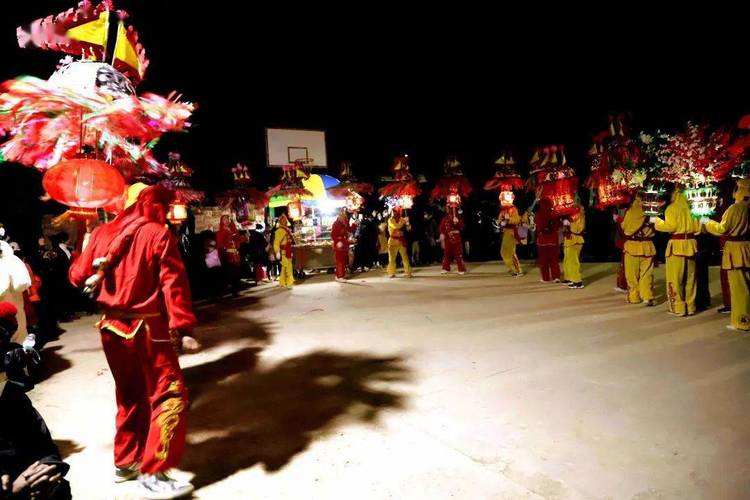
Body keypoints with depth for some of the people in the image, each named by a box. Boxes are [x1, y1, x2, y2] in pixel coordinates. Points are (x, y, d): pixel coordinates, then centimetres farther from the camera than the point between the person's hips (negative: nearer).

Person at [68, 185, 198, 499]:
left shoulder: (104, 232, 5)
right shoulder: (158, 234, -12)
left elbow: (78, 276, 9)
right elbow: (173, 284, -19)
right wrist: (182, 327, -21)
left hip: (111, 327, 7)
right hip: (146, 328, -7)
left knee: (129, 395, 21)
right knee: (170, 396, 0)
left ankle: (125, 461, 32)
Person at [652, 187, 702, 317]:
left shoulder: (671, 208, -8)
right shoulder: (688, 208, 7)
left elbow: (670, 226, -15)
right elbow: (696, 227, 11)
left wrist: (656, 221, -2)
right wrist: (702, 223, 32)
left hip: (677, 245, -6)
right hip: (690, 244, 6)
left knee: (675, 278, 2)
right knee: (689, 278, 12)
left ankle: (678, 308, 4)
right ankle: (690, 307, 18)